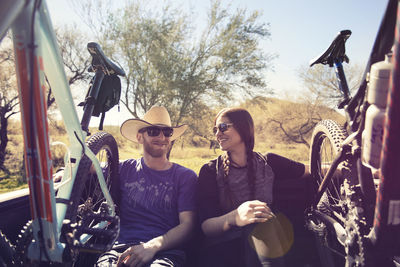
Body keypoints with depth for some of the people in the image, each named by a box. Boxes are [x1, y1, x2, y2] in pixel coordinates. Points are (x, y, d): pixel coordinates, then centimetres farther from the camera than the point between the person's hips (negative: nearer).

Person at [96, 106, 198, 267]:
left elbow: (187, 224, 1)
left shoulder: (186, 176, 10)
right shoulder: (125, 169, 15)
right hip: (122, 247, 2)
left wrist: (152, 246, -15)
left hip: (165, 251, -1)